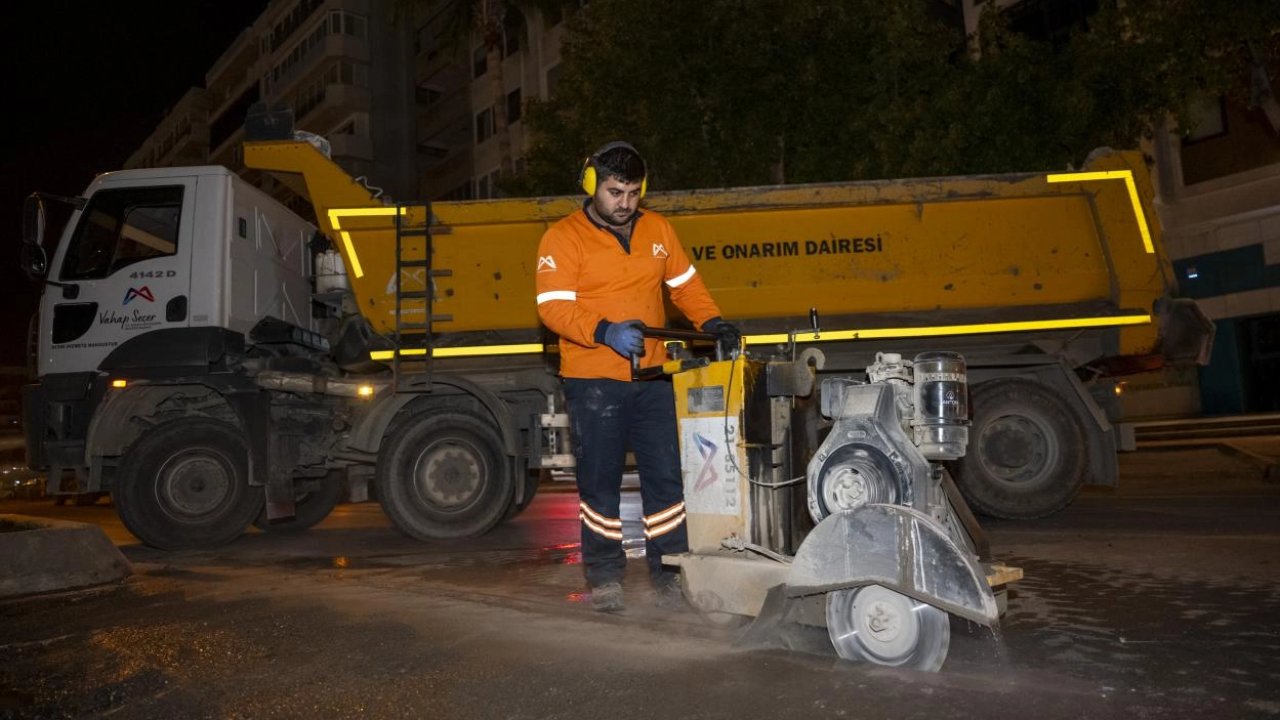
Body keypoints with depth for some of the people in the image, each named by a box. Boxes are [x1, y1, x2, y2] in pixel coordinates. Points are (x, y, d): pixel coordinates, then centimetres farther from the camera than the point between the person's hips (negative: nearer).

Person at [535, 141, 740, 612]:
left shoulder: (657, 230, 9)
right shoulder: (563, 238, -5)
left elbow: (685, 285, 15)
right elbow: (553, 307, -13)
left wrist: (711, 322, -2)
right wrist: (604, 331, -27)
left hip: (652, 377, 4)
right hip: (592, 381, -3)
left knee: (666, 475, 6)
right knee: (600, 481, 6)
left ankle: (667, 568, 19)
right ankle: (604, 574, 20)